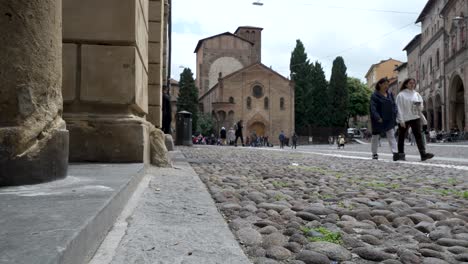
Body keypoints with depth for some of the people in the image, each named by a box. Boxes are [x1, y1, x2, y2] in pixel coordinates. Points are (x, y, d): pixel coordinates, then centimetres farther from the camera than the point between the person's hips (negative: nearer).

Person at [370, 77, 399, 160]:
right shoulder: (375, 95, -7)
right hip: (378, 121, -4)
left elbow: (394, 105, 12)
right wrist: (378, 118, -25)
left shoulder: (390, 94, 10)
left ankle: (395, 153, -15)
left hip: (389, 120, 4)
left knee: (391, 136, -6)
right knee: (375, 136, 8)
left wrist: (394, 115, -5)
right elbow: (373, 108, -14)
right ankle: (374, 153, 21)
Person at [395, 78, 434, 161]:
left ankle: (423, 153, -14)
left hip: (415, 117, 4)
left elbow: (421, 105, 16)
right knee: (402, 136, 5)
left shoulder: (417, 94, 12)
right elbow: (399, 108, -8)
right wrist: (401, 120, -14)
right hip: (404, 119, -4)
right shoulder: (401, 95, -3)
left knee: (419, 135, -8)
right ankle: (401, 154, 15)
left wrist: (420, 106, -9)